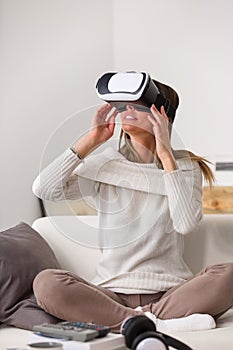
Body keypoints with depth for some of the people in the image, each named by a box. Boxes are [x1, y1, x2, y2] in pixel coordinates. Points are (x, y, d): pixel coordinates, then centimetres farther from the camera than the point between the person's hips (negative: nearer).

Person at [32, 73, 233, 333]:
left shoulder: (185, 166, 6)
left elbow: (186, 223, -14)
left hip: (169, 291, -1)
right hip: (112, 291, 1)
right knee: (46, 283, -27)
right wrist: (91, 140, -4)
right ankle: (158, 324, -29)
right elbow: (44, 189, -6)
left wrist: (166, 156, -12)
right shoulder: (103, 164, 9)